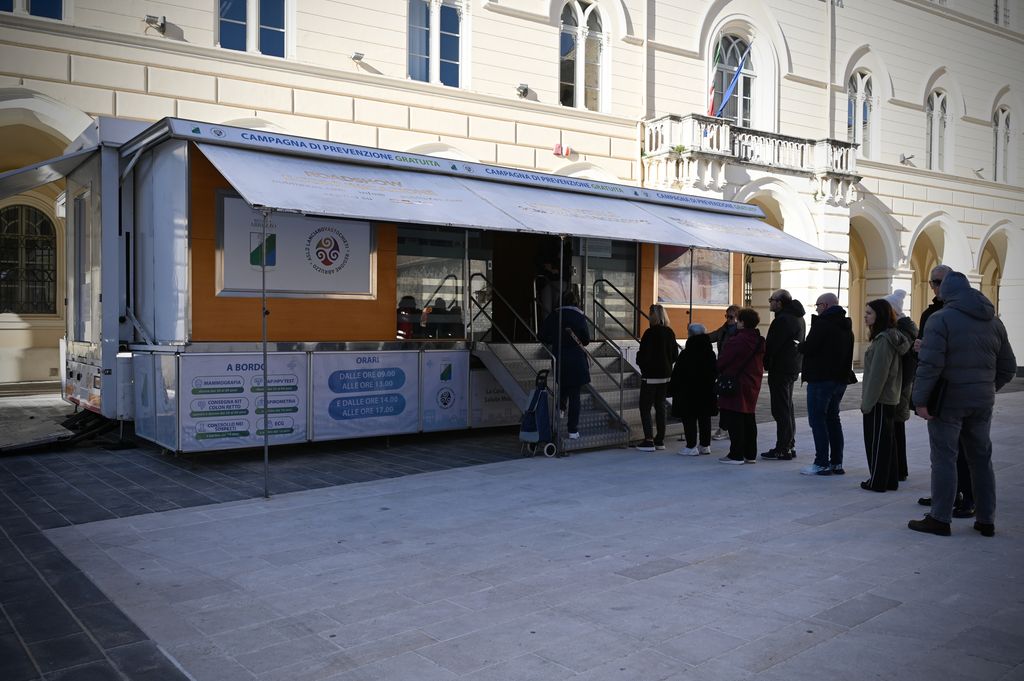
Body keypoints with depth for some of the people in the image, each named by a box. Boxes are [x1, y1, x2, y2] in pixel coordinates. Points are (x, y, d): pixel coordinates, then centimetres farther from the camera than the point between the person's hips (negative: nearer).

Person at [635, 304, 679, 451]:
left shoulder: (650, 333, -18)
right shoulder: (670, 333, 3)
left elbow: (642, 356, -16)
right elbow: (675, 355, 10)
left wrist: (641, 363, 4)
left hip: (650, 376, -7)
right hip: (665, 375, 7)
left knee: (645, 407, 1)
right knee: (660, 406, 15)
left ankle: (648, 441, -4)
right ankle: (660, 440, 19)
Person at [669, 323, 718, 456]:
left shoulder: (686, 354, -15)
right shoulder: (710, 353, 7)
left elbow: (677, 374, -12)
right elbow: (714, 373, 14)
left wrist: (672, 389, -3)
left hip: (689, 391, -7)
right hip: (707, 391, 7)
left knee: (689, 419, -2)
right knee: (705, 418, 12)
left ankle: (691, 447, -3)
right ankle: (705, 445, 19)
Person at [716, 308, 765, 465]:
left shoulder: (738, 340, -18)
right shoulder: (759, 341, 7)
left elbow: (722, 360, -12)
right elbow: (762, 363, 15)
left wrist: (719, 371, 7)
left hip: (736, 385, -8)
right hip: (753, 385, 8)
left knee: (734, 420, -2)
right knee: (748, 420, 14)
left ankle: (736, 455, -1)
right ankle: (750, 454, 20)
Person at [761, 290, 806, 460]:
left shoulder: (782, 320, -19)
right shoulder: (798, 318, 14)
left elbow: (772, 345, -21)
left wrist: (765, 363, -7)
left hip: (780, 369, -10)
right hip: (793, 368, 10)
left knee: (781, 409, -6)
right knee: (787, 408, 17)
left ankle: (782, 449, -4)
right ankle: (790, 446, 23)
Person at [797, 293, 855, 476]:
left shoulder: (822, 323, -14)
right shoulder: (846, 325, 14)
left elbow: (809, 347, -20)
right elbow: (847, 353, 18)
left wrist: (799, 347, 3)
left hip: (821, 378, -9)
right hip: (841, 378, 9)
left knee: (817, 419, -3)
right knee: (833, 418, 15)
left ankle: (822, 463, -4)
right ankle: (837, 463, 17)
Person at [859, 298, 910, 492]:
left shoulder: (884, 340, -18)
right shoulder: (890, 337, 13)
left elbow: (878, 374, -20)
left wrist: (867, 402, -16)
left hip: (879, 401, -9)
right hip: (889, 399, 9)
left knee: (876, 441, -1)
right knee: (886, 440, 14)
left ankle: (878, 481, 6)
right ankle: (890, 480, 22)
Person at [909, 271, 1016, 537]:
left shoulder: (941, 319, -11)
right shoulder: (994, 321, 10)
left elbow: (929, 365, -19)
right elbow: (1008, 367, 14)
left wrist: (921, 400, -15)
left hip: (948, 402, -6)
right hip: (982, 404, 6)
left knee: (944, 460, 0)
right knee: (981, 460, 14)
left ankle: (940, 519, 6)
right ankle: (986, 521, 21)